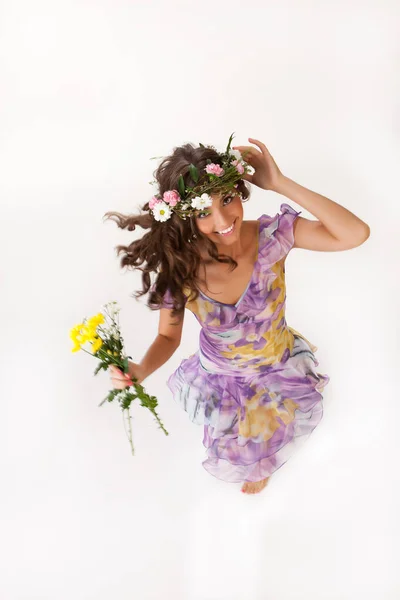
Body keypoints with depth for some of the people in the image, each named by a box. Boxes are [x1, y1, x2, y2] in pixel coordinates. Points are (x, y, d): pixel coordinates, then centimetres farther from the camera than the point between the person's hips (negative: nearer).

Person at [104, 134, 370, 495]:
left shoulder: (271, 235, -29)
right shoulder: (178, 270, -28)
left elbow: (357, 233, -41)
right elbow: (168, 337, -12)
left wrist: (280, 184, -42)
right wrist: (140, 371, -35)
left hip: (279, 373, 0)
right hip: (220, 380, 0)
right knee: (236, 457, 14)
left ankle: (261, 465, 48)